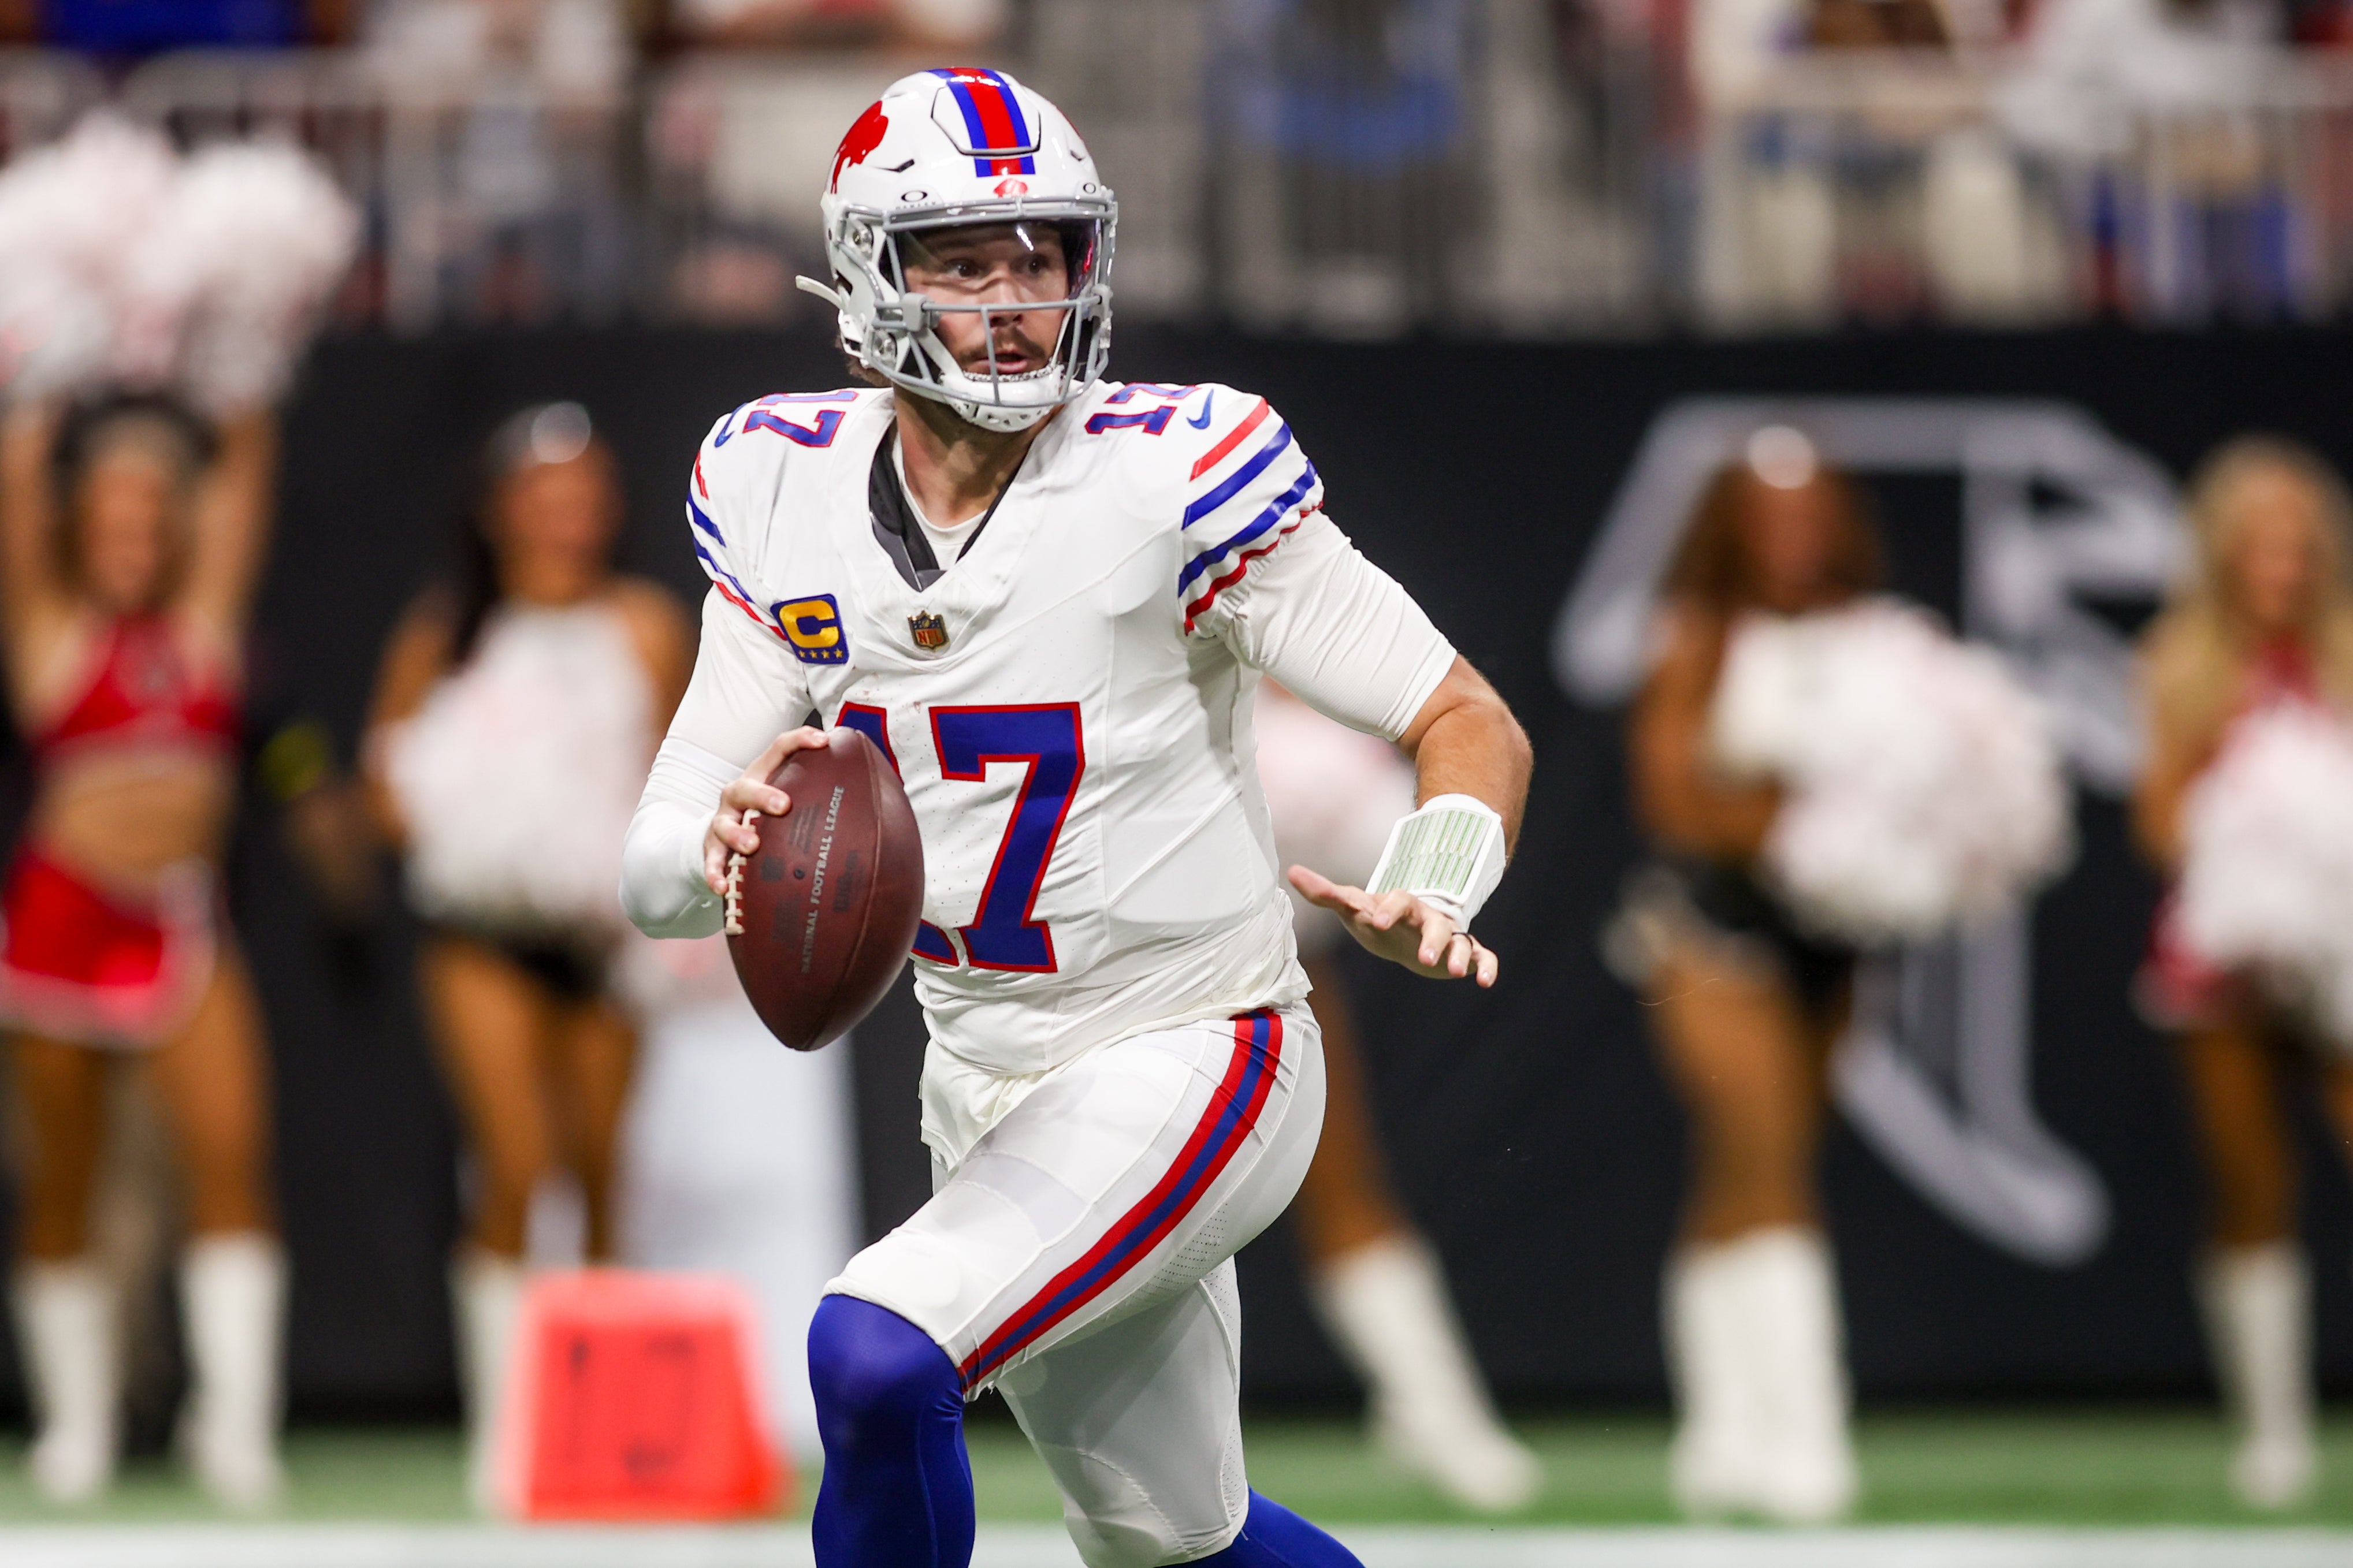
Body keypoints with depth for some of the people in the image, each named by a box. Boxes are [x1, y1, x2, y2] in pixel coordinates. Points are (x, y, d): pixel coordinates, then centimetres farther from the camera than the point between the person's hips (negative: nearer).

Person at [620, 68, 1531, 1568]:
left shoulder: (1170, 474, -19)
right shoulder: (790, 489, -4)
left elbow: (1476, 727, -15)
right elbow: (657, 875, -4)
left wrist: (1424, 899, -35)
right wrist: (721, 842, -28)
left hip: (1186, 1068, -6)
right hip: (983, 1087, 6)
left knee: (876, 1359, -27)